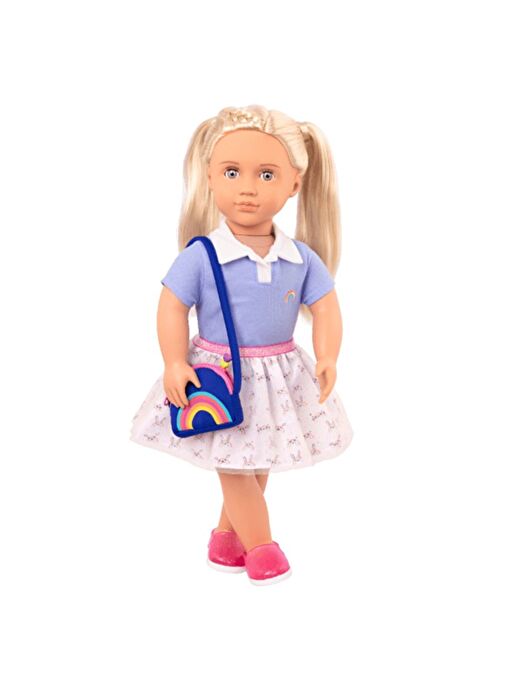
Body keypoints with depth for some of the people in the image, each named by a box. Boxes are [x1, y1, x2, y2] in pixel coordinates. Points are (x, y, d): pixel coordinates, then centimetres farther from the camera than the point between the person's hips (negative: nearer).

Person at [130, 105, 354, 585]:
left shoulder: (302, 258, -6)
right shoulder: (200, 256, -15)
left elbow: (325, 308, -1)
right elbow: (172, 307, -9)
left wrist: (327, 358, -15)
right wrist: (175, 365, -16)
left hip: (279, 375, 4)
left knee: (256, 463, 16)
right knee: (234, 465, 5)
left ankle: (227, 535, 37)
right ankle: (260, 545, 24)